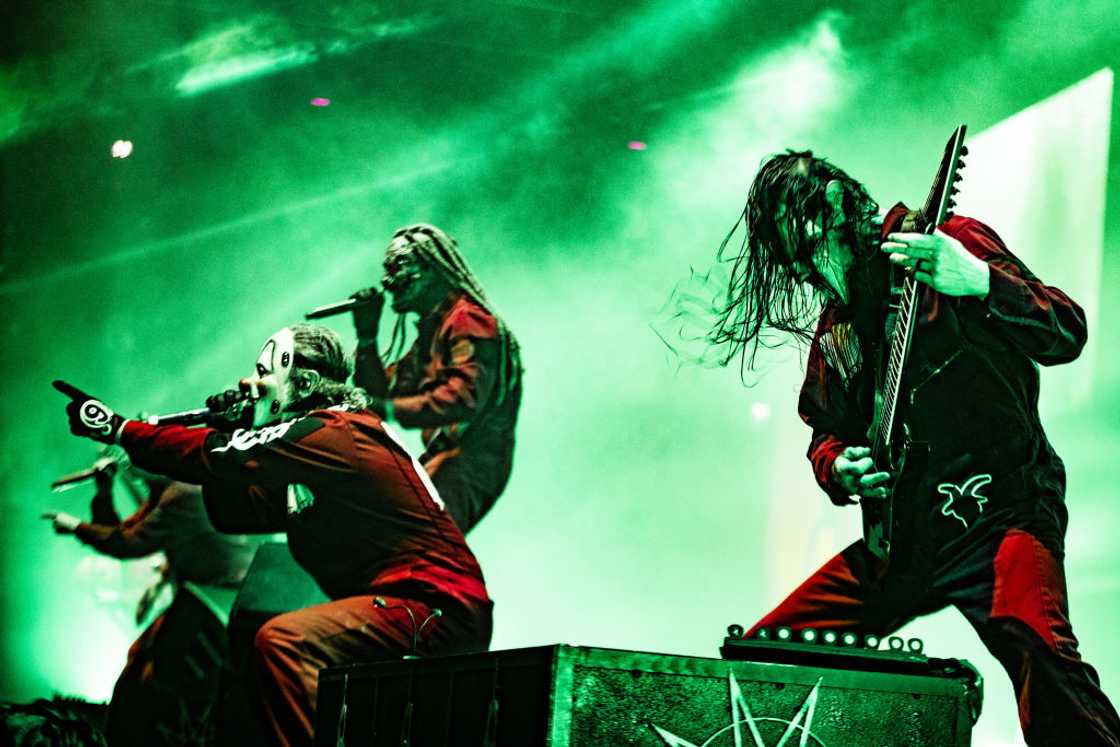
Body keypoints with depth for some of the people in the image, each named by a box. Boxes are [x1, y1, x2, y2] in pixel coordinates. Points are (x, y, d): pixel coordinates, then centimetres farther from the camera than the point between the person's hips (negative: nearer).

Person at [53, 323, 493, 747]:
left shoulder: (335, 434, -13)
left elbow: (225, 456, -19)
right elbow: (234, 512, 16)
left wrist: (118, 429, -11)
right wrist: (224, 438, 5)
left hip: (440, 611, -11)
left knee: (282, 640, -27)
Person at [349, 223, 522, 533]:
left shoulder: (471, 321, -6)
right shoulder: (430, 332, 25)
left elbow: (465, 399, -21)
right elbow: (380, 392, 21)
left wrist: (389, 409, -29)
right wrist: (367, 335, 10)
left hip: (471, 464, -10)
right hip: (439, 461, 10)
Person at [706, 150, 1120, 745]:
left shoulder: (952, 243, 0)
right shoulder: (831, 333, 18)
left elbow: (1067, 333, -9)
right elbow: (825, 429, 27)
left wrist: (978, 281, -26)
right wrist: (838, 467, 3)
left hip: (999, 513, -7)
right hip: (899, 539, 7)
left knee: (1032, 639, -35)